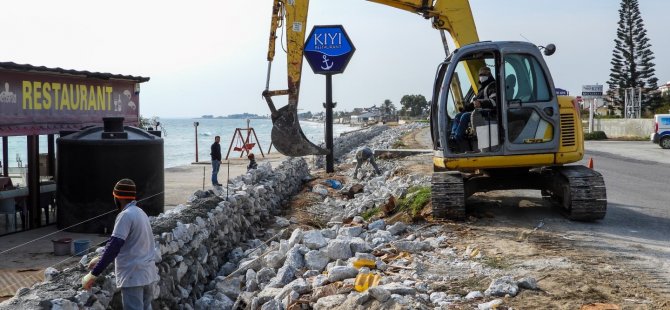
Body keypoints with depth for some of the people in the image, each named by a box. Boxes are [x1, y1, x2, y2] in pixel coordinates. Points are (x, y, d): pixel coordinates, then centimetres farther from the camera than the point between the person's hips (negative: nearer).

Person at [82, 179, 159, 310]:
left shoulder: (126, 215, -15)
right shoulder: (140, 213, 14)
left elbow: (114, 246, -22)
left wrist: (93, 274, -21)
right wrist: (101, 260, 24)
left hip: (133, 275, -9)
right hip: (148, 273, 9)